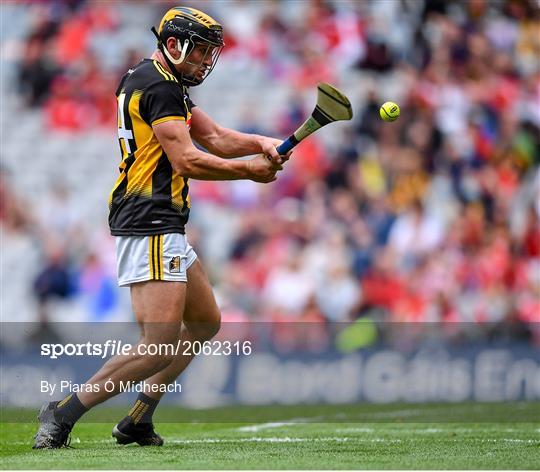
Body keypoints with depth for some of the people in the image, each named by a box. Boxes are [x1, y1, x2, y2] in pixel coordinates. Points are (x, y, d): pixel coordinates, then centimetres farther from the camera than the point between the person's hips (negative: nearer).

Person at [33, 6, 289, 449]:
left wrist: (259, 143, 2)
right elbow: (186, 161, -18)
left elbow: (214, 137, 20)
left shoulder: (164, 83, 20)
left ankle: (138, 419, 16)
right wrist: (250, 171, -9)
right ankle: (64, 411, -13)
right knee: (160, 343, -16)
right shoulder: (159, 86, -12)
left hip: (165, 229, 11)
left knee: (205, 323, 19)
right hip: (149, 225, -11)